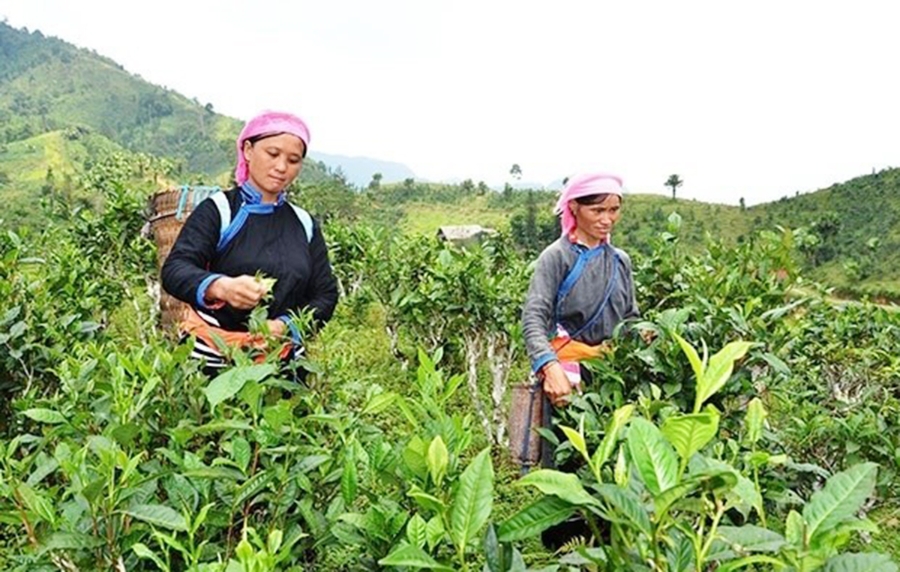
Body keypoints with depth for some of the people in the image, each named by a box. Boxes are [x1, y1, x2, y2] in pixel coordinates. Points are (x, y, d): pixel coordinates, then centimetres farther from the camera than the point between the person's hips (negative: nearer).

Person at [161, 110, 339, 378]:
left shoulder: (304, 224, 10)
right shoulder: (217, 211, -1)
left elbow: (326, 294, 7)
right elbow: (175, 271, -14)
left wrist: (286, 326, -13)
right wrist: (221, 287, -36)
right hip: (212, 357, -3)